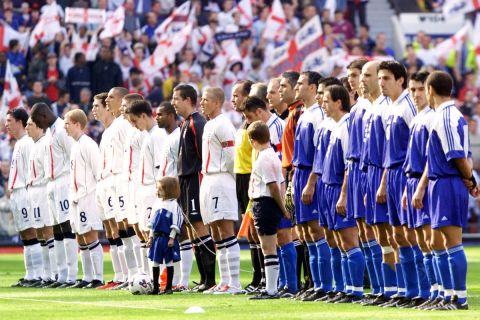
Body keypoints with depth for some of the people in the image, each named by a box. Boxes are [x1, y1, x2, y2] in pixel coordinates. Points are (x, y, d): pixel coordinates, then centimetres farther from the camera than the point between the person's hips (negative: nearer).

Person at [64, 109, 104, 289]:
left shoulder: (88, 144, -12)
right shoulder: (75, 145, 16)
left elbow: (98, 171, -16)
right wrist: (73, 196, 15)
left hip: (88, 196, -10)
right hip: (76, 198, 10)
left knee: (91, 237, -9)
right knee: (81, 239, 12)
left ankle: (98, 278, -8)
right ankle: (87, 278, 17)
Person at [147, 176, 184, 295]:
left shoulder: (174, 205, -8)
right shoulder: (158, 205, 11)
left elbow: (175, 224, -10)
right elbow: (152, 223, 15)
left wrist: (172, 238, -15)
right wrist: (151, 237, 10)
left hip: (167, 238, -6)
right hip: (157, 237, 6)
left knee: (169, 262, 2)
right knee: (155, 262, 7)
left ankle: (169, 288, 7)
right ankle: (155, 287, 13)